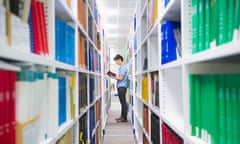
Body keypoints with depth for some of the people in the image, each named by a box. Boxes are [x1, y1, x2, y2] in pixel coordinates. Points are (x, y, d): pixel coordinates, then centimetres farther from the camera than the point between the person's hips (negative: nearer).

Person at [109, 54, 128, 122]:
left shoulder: (123, 67, -11)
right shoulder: (121, 67, 18)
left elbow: (121, 78, -16)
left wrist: (113, 77, -6)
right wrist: (114, 76, 9)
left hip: (122, 87, -10)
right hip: (120, 87, 10)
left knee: (123, 102, -6)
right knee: (122, 102, 12)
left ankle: (124, 118, -2)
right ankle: (122, 116, 18)